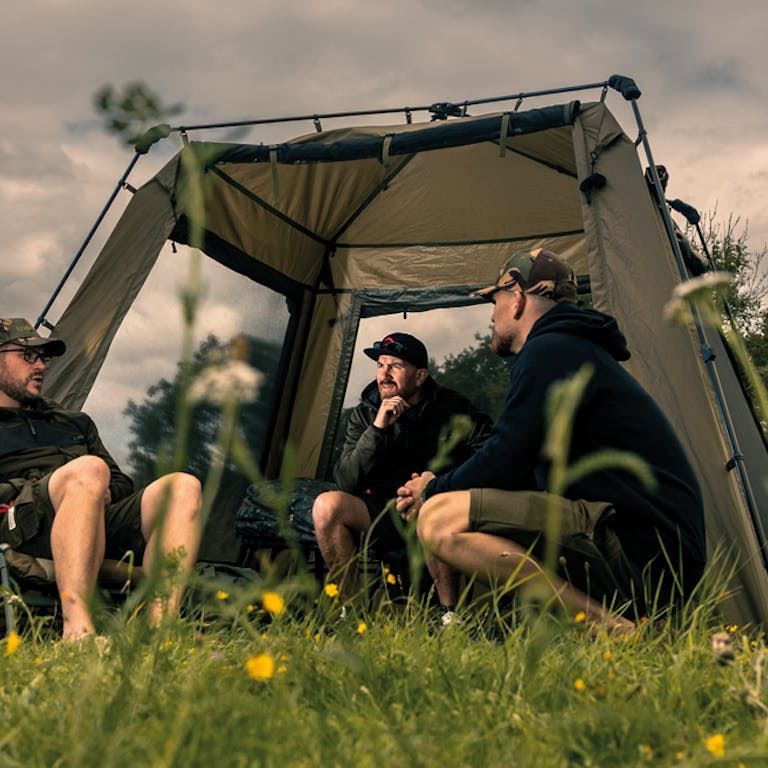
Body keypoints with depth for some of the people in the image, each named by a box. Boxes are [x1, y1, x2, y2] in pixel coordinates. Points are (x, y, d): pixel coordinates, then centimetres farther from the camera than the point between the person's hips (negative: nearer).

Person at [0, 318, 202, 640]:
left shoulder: (74, 422, 35)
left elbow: (121, 483, 29)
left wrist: (103, 492, 6)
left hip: (104, 520, 5)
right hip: (26, 529, -5)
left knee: (183, 486, -24)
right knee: (88, 470, -38)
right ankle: (77, 630, -46)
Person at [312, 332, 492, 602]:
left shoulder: (452, 409, -2)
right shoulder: (363, 415, 4)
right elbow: (345, 483, -6)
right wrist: (377, 428, -18)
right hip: (383, 514, 3)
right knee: (327, 505, -22)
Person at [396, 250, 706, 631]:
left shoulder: (550, 351, -9)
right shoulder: (578, 350, 24)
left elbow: (503, 462, -14)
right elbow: (522, 471, 24)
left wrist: (433, 489, 5)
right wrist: (436, 490, 17)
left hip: (638, 551, -11)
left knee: (440, 521, -18)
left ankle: (609, 625, -21)